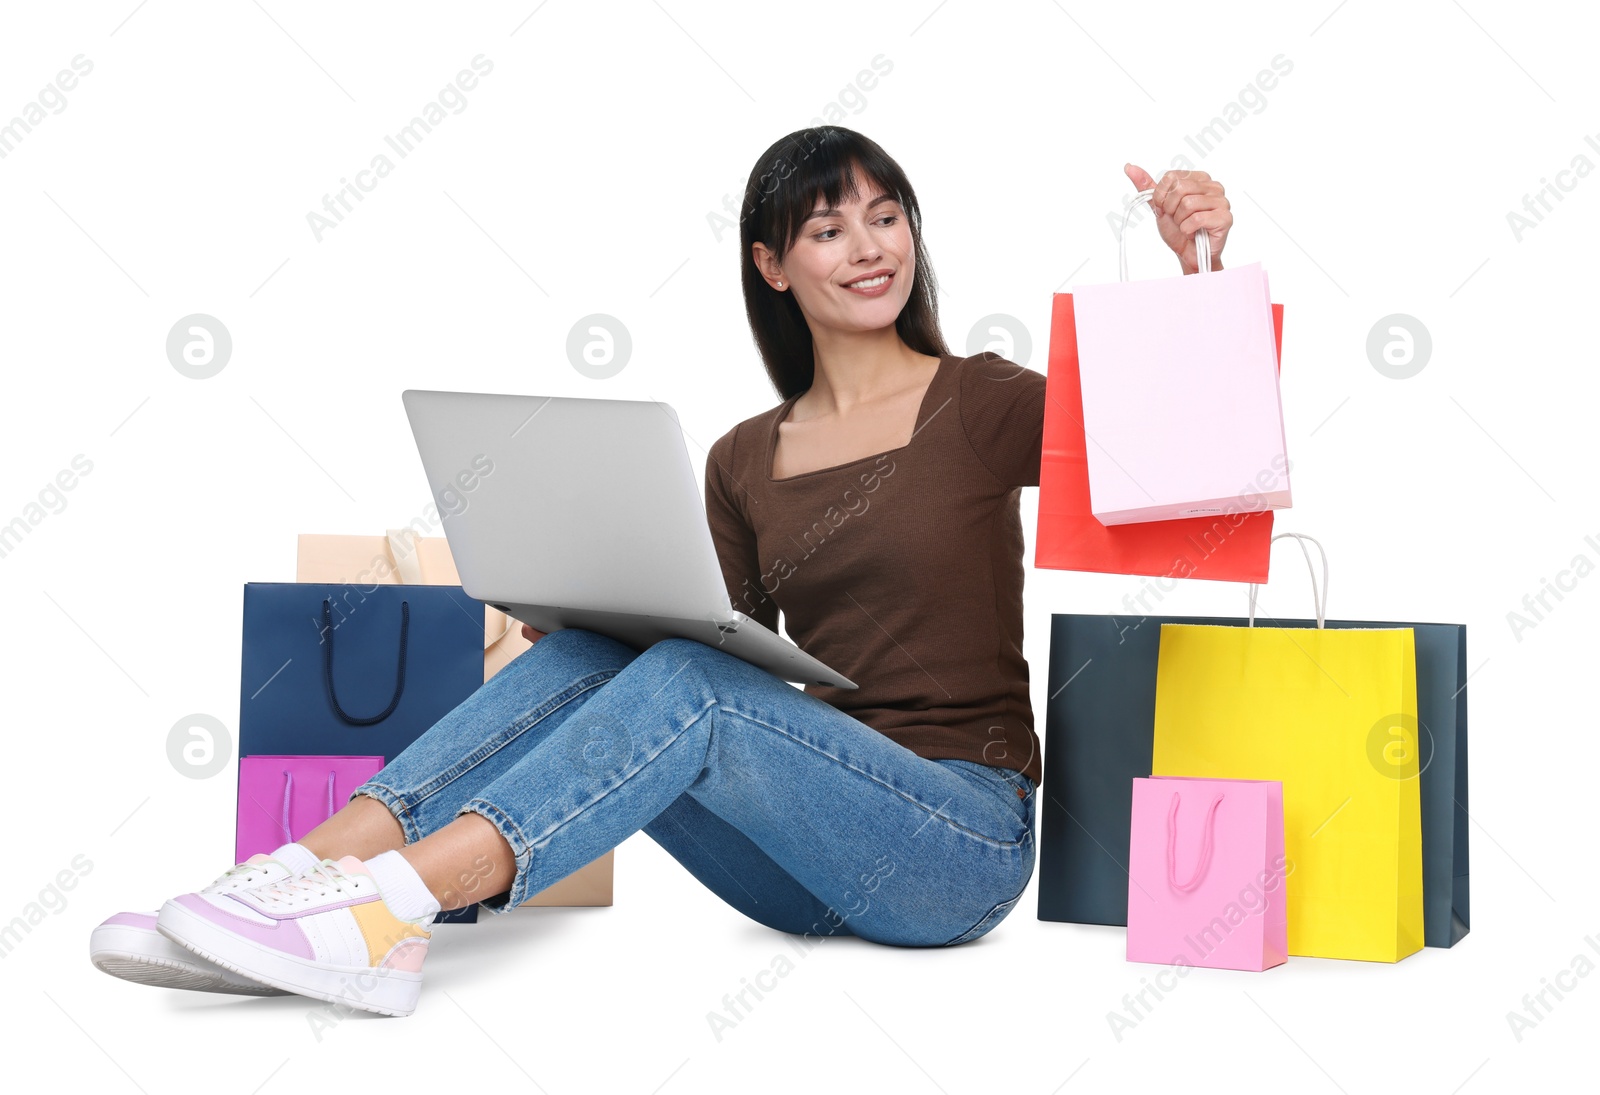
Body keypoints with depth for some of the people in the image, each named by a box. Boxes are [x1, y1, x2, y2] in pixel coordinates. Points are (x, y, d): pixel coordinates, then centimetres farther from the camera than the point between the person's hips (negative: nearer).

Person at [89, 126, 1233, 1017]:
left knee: (689, 685, -29)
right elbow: (741, 652, 12)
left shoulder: (980, 403, 1)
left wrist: (1197, 273, -20)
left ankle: (379, 913, -40)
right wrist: (586, 617, -6)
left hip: (962, 838, -4)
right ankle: (302, 874, -31)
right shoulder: (743, 461, 13)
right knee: (589, 654, -19)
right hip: (810, 864, 4)